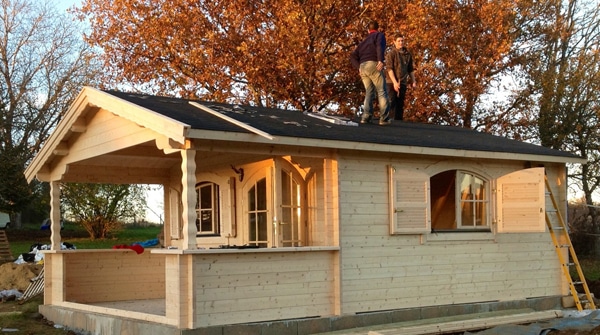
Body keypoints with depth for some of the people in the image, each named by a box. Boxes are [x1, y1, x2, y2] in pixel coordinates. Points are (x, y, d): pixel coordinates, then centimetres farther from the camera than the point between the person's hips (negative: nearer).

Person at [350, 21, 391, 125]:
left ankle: (366, 117, -6)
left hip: (363, 67, 6)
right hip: (373, 64, -6)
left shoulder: (364, 41, 29)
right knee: (382, 92, -3)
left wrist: (359, 67, 8)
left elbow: (353, 56, 20)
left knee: (369, 92, 10)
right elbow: (380, 45, -12)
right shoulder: (379, 35, 12)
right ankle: (384, 118, -10)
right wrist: (381, 60, -25)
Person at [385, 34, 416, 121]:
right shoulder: (391, 53, -3)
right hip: (391, 82, -5)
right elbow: (389, 68, -11)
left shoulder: (408, 55, 13)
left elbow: (410, 69, 20)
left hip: (403, 83, 5)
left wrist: (413, 81, 9)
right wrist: (394, 82, -20)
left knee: (400, 105, 5)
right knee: (391, 102, -14)